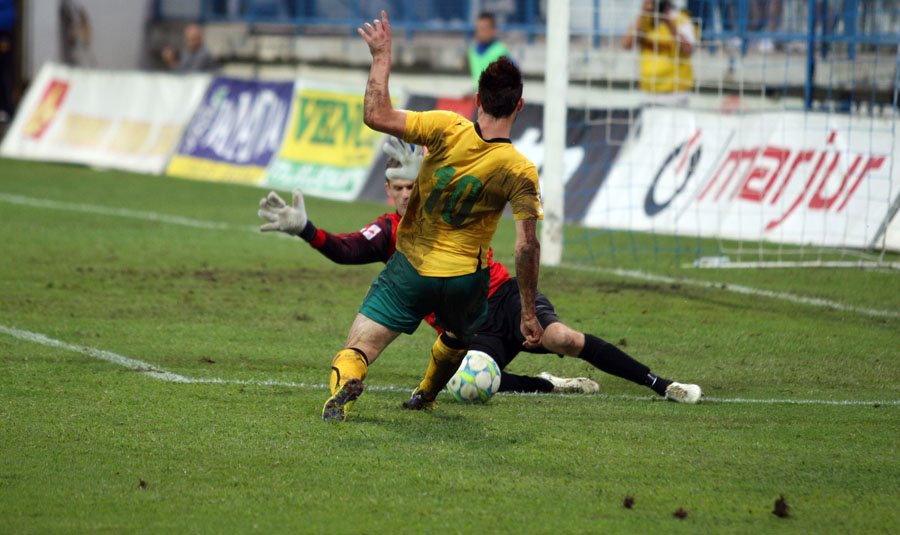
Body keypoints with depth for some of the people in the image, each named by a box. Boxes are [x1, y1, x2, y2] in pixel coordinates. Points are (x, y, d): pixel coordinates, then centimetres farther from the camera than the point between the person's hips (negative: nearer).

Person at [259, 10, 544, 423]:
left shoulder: (448, 130, -15)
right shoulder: (520, 172, -13)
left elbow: (376, 115, -18)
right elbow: (527, 246, -14)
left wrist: (382, 55, -6)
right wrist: (528, 313, -6)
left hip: (411, 266, -1)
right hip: (465, 278, 1)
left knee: (357, 350, -6)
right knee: (458, 339, 36)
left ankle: (343, 386, -39)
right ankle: (424, 396, 55)